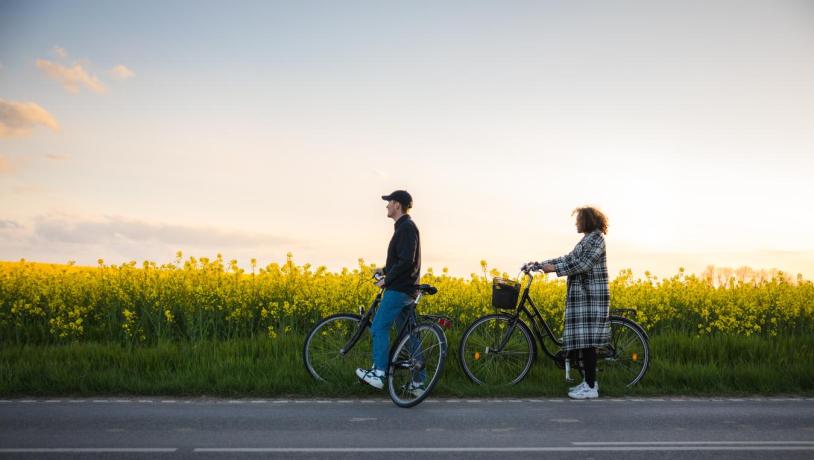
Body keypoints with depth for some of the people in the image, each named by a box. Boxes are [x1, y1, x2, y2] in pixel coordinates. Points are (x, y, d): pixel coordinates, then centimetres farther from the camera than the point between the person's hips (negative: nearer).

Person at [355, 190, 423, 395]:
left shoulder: (406, 227, -13)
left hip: (400, 289, -10)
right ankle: (417, 382, 11)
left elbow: (406, 261, -22)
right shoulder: (404, 227, 19)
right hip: (406, 290, 10)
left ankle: (379, 374, -5)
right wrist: (385, 270, 16)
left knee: (379, 327, -7)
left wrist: (386, 280, -15)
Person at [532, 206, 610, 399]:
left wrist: (554, 268, -22)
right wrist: (543, 263, 12)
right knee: (584, 339, 11)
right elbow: (570, 258, 18)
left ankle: (590, 387, -7)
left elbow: (583, 263, -21)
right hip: (583, 296, 10)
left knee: (587, 340, -10)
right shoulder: (587, 240, 21)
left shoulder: (596, 239, -10)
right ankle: (589, 381, 17)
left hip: (591, 297, -10)